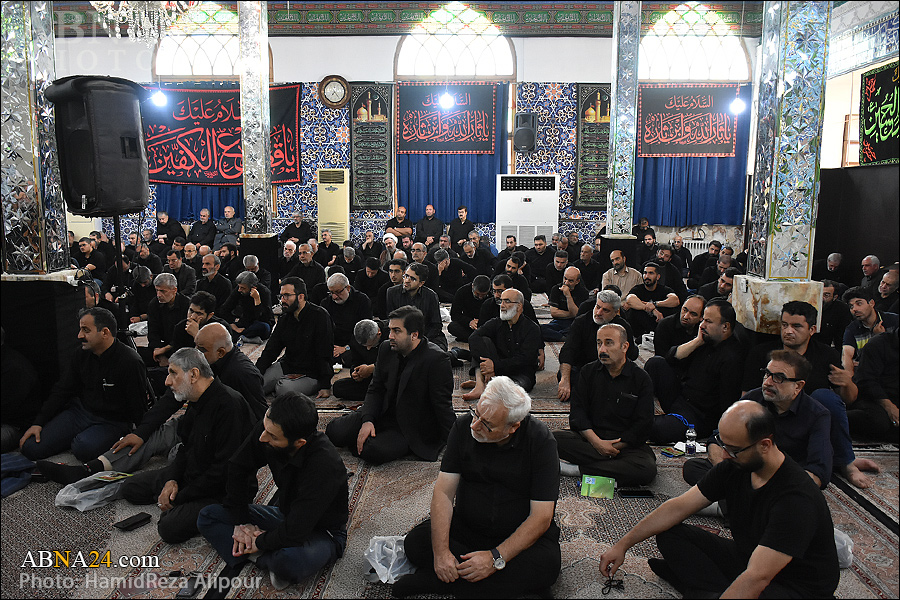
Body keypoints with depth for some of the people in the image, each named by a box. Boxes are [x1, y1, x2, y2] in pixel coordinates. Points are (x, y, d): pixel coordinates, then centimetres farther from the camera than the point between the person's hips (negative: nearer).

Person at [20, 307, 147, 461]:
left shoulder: (130, 362, -18)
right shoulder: (82, 354, 2)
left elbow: (137, 409, -12)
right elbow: (61, 391, 10)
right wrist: (38, 423, 2)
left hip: (112, 422, -5)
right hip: (79, 411, 6)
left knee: (83, 448, -33)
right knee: (30, 447, -7)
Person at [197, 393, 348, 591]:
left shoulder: (325, 465, -37)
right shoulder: (268, 430, -19)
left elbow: (295, 532, -34)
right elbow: (237, 469, -2)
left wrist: (259, 542, -18)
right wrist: (241, 522, -7)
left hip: (322, 532, -7)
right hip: (285, 517, 7)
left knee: (291, 560, -41)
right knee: (207, 516, -1)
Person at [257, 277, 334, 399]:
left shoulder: (319, 316, -14)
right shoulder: (285, 319, 6)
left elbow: (325, 354, -17)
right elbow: (271, 350, 6)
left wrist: (326, 386, -20)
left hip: (311, 374, -5)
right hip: (285, 365, 5)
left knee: (284, 389, -30)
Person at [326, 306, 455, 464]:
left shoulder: (437, 359, -21)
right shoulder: (386, 349, 0)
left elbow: (443, 405, -18)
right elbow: (375, 389, 5)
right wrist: (367, 420, -11)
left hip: (413, 428, -6)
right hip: (382, 415, 6)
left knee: (373, 452, -29)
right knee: (334, 432, -7)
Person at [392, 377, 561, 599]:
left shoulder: (540, 441, -19)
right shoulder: (464, 427, -10)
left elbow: (541, 516, -20)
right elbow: (443, 491, -11)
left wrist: (496, 558, -29)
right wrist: (441, 551, -24)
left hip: (522, 535, -2)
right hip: (466, 525, 2)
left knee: (547, 563, -33)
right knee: (415, 542, -19)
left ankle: (433, 581, -23)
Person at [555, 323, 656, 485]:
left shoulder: (642, 379, 2)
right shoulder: (588, 372, 9)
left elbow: (642, 426, -3)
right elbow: (577, 412, 0)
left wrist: (613, 447, -13)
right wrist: (597, 442, -16)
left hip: (626, 443, -1)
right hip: (588, 438, 1)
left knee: (647, 469, -34)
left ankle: (577, 469, -24)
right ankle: (614, 466, -24)